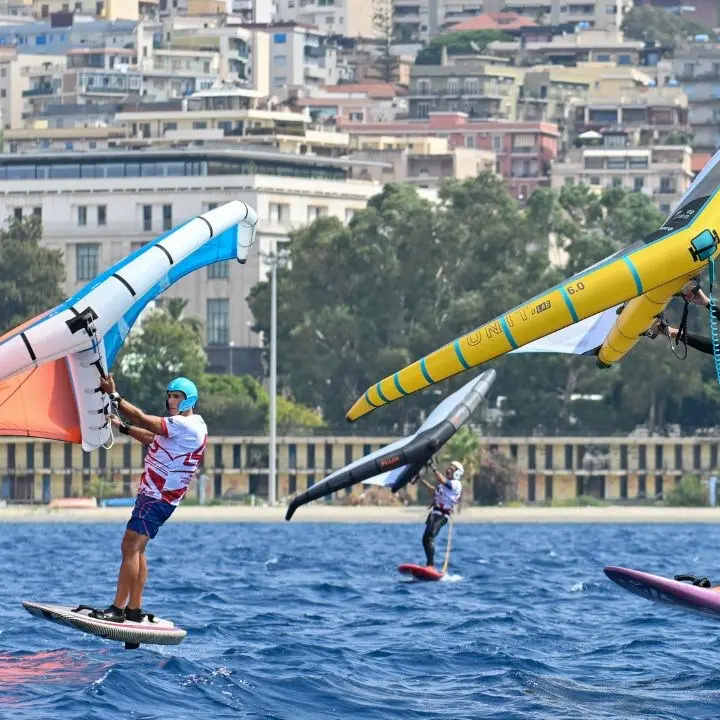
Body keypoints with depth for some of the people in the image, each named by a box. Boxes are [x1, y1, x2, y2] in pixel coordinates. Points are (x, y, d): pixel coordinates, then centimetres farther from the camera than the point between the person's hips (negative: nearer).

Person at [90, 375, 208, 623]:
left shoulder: (186, 425, -16)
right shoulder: (190, 425, 18)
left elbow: (143, 420, -21)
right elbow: (152, 439, 26)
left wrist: (113, 395, -18)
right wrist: (123, 427, 17)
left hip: (157, 498, -11)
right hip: (152, 494, 11)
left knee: (130, 547, -14)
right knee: (136, 549, 11)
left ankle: (118, 609, -17)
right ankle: (134, 609, 12)